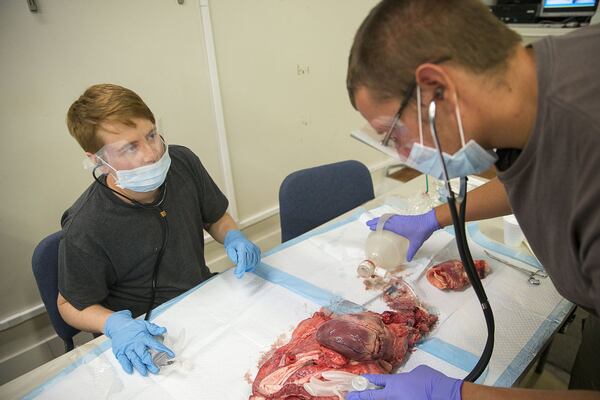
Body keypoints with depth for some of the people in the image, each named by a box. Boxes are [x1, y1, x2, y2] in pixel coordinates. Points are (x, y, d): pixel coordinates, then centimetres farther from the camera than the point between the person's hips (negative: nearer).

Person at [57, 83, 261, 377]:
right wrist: (116, 324, -25)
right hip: (140, 337, -4)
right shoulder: (84, 230, -23)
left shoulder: (183, 162, -11)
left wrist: (234, 239, -14)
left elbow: (215, 218, 7)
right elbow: (71, 304, -5)